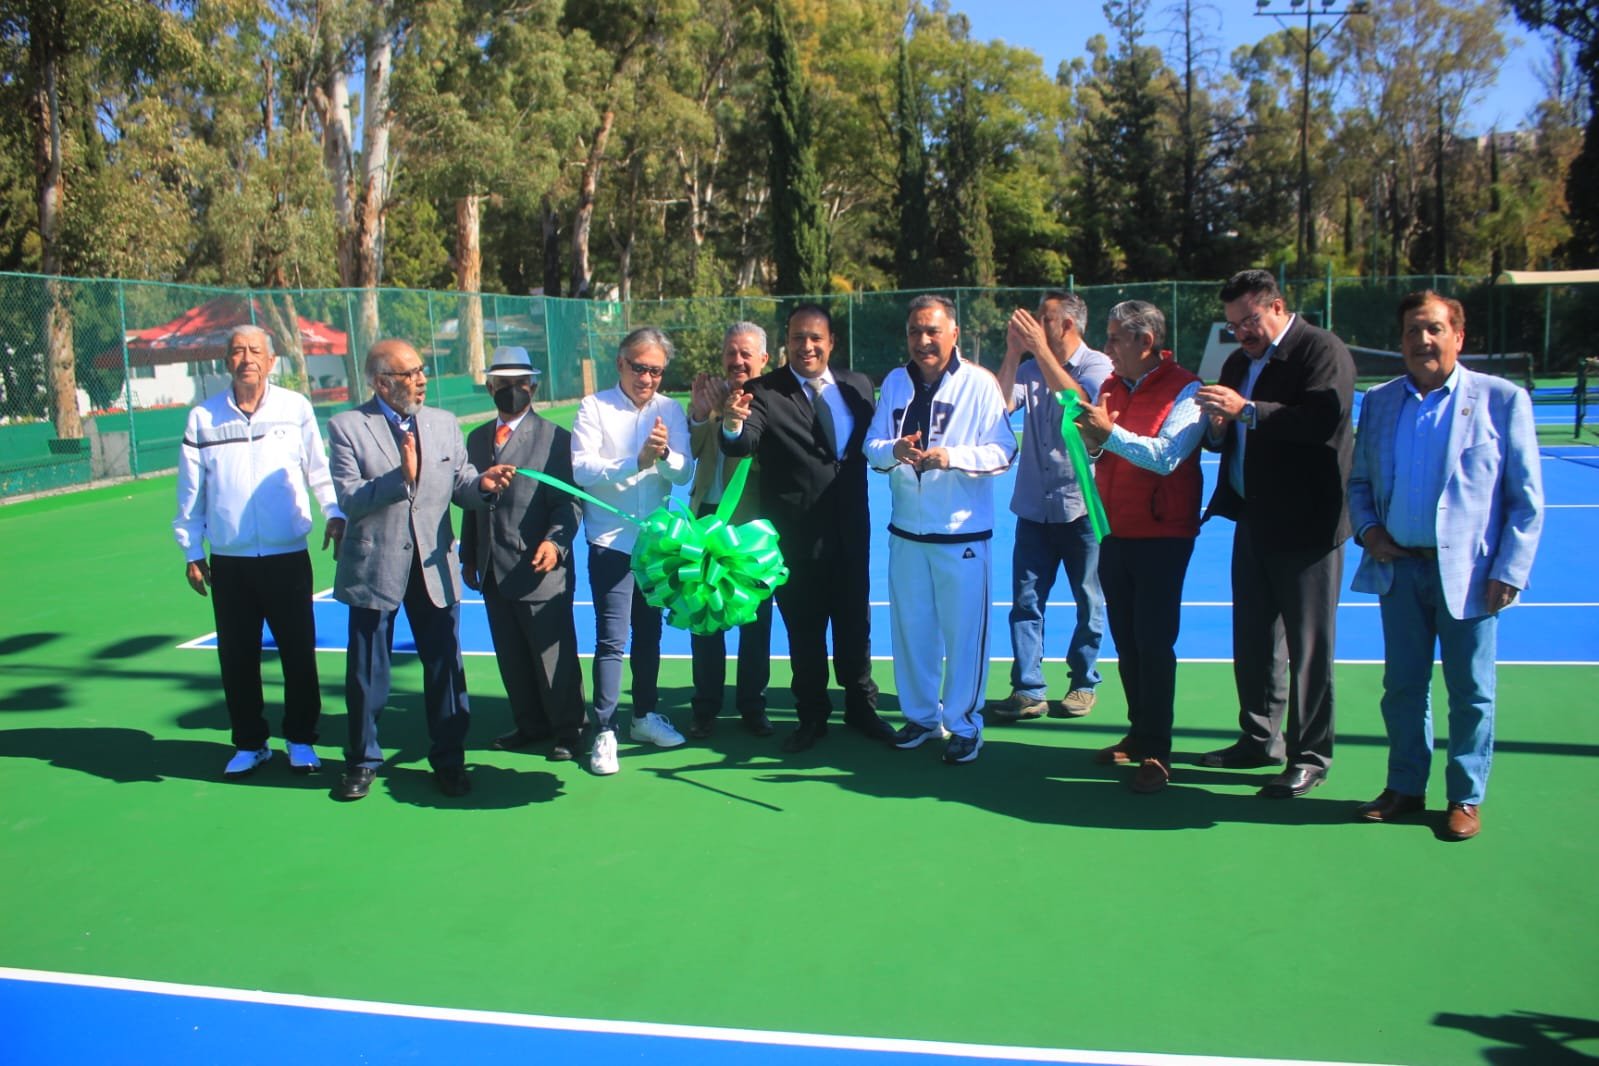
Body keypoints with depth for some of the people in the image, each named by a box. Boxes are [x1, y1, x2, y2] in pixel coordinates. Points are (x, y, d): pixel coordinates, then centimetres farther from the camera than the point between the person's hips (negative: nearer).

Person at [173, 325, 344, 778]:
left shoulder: (296, 408, -1)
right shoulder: (203, 418, 3)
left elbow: (319, 467, 4)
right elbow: (190, 490, 7)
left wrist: (334, 513, -9)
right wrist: (191, 551, 8)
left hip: (288, 557, -1)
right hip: (228, 562, 2)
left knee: (299, 654, 4)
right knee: (236, 658, 9)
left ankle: (300, 740, 20)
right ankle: (249, 744, 24)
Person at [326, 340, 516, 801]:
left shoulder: (444, 423, 6)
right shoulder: (347, 426, -6)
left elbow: (458, 484, 5)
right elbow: (349, 499, -15)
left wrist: (481, 483, -17)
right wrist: (401, 477, -27)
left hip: (434, 567, 3)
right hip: (374, 568, -2)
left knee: (445, 667, 9)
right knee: (367, 673, 10)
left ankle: (449, 759, 25)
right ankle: (362, 761, 29)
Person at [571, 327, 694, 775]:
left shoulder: (671, 409, 4)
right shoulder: (594, 407, -5)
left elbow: (684, 472, -4)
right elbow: (582, 469, -16)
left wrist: (665, 455, -26)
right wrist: (638, 461, -28)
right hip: (610, 541, -4)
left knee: (649, 634, 14)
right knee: (612, 639, -5)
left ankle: (646, 715, 29)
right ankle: (604, 731, 5)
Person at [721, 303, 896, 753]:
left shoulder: (857, 385, 4)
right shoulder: (764, 392, -9)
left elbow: (869, 442, 9)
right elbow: (742, 445, -24)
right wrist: (733, 425, -45)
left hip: (850, 529, 3)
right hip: (796, 535, -3)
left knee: (855, 622, 16)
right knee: (804, 630, 11)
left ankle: (861, 707, 34)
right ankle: (812, 716, 27)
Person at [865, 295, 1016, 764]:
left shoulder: (980, 383, -7)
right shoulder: (895, 382, 8)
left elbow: (1002, 451, -12)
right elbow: (872, 446, 5)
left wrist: (950, 456, -27)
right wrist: (894, 450, -18)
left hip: (962, 533, -4)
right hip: (906, 530, 4)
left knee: (963, 632, 2)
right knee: (910, 628, 12)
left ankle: (964, 725, 18)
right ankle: (920, 715, 29)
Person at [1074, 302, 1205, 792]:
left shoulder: (1184, 389, -11)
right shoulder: (1111, 386, 10)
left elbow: (1165, 456, -24)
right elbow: (1094, 451, 11)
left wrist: (1110, 432, -27)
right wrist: (1091, 438, -10)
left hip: (1161, 536, -7)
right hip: (1115, 532, 7)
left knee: (1153, 644, -4)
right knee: (1126, 642, 12)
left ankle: (1155, 752, 4)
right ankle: (1139, 735, 24)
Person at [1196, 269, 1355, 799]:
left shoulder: (1322, 350, -10)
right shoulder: (1238, 363, 15)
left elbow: (1325, 420, -26)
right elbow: (1224, 436, 17)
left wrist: (1247, 411, -29)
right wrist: (1218, 429, -6)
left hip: (1305, 523, -8)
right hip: (1254, 519, 8)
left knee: (1308, 644, 0)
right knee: (1253, 638, 15)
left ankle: (1310, 756, 11)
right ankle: (1261, 739, 29)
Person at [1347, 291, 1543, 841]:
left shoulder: (1502, 399, -2)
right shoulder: (1379, 402, 8)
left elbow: (1527, 500, -2)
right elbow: (1359, 481, 17)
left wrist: (1508, 572, -9)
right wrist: (1367, 528, -2)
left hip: (1467, 572, -3)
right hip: (1399, 569, 3)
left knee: (1470, 692, 7)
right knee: (1402, 685, 11)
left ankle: (1466, 798, 22)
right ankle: (1405, 787, 26)